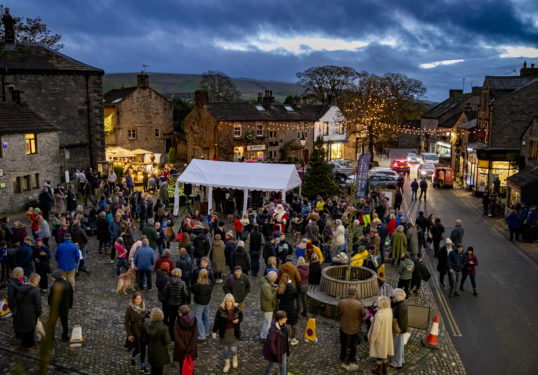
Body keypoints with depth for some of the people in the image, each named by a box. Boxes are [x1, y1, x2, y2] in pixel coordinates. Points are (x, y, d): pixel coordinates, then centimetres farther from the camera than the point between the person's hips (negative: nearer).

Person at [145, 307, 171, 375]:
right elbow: (167, 341, -19)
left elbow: (144, 339, -2)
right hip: (160, 352, -4)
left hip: (151, 351, 4)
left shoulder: (147, 326, -12)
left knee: (153, 369, 23)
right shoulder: (163, 328, -25)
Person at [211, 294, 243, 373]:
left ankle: (235, 358, 36)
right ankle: (227, 364, 35)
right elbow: (217, 321, -9)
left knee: (233, 348, 0)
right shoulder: (221, 309, -15)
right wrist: (214, 331, -10)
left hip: (234, 331, 0)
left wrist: (238, 320, -19)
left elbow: (241, 317, 3)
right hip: (224, 332, 0)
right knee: (226, 348, 12)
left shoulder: (237, 309, -11)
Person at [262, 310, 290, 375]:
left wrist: (286, 348, 16)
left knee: (283, 366, 18)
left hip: (283, 350, 7)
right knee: (271, 365, 17)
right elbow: (271, 342, -27)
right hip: (275, 350, -7)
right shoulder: (273, 329, -34)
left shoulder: (283, 324, -9)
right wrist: (274, 354, -22)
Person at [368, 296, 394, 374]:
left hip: (379, 336, -7)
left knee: (378, 352, 13)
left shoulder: (378, 315, -33)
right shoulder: (389, 311, -10)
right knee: (384, 351, 23)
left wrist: (372, 339, -12)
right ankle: (385, 368, 37)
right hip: (387, 335, 7)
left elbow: (376, 329, -26)